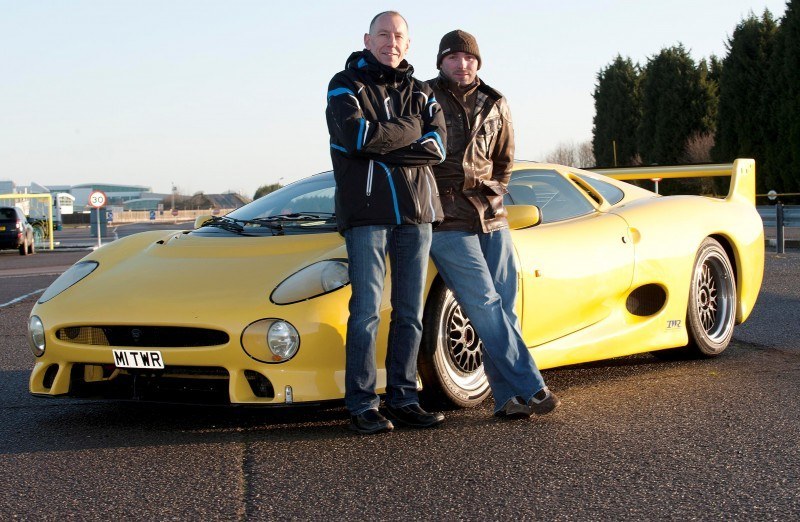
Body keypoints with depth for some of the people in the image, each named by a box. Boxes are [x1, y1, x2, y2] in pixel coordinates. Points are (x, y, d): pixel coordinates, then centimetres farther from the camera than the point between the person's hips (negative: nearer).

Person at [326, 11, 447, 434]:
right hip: (366, 212, -4)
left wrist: (383, 146, -11)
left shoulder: (420, 93, 16)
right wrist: (410, 131, -5)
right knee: (366, 312, -8)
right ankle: (362, 405, -3)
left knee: (410, 313, 5)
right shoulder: (345, 85, 4)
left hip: (416, 212, 5)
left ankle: (403, 399, 11)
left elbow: (437, 147, 0)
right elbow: (355, 135, -16)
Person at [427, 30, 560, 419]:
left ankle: (509, 398, 2)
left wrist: (493, 194, 9)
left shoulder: (494, 105, 13)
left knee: (504, 308, 0)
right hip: (447, 222, -5)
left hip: (491, 217, 5)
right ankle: (530, 389, -14)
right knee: (486, 306, -12)